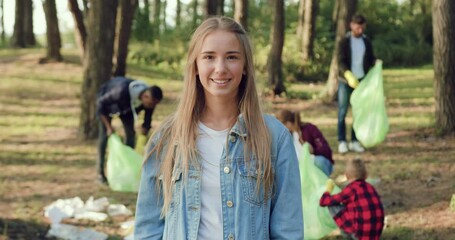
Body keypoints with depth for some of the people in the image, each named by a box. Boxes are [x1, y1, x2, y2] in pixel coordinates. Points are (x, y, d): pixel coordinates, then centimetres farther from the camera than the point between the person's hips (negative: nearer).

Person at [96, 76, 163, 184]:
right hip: (106, 100, -5)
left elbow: (146, 125, -13)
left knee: (130, 133, -6)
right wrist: (108, 126, -32)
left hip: (125, 107, 5)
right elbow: (101, 103, -30)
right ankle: (101, 172, -6)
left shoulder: (150, 100, -28)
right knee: (104, 134, -12)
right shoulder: (122, 91, -45)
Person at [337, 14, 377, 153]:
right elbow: (341, 61, -13)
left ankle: (354, 141, 11)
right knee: (342, 112, -2)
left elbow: (370, 58, 13)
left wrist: (376, 62, -12)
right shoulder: (345, 42, -4)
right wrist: (348, 75, -30)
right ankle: (342, 142, 4)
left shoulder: (366, 42, 8)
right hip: (345, 81, -3)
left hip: (361, 81, 4)